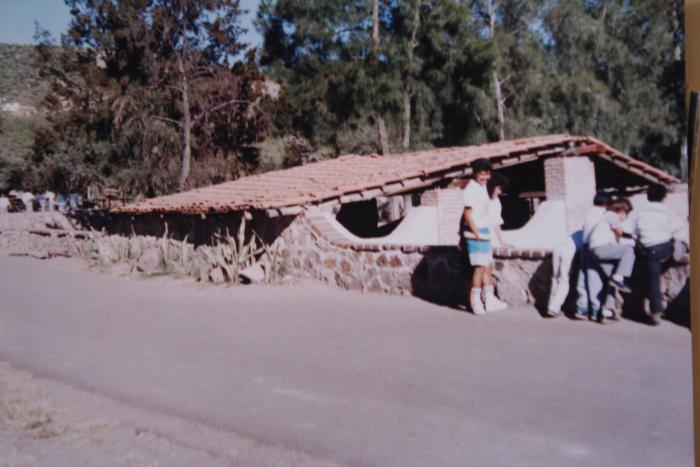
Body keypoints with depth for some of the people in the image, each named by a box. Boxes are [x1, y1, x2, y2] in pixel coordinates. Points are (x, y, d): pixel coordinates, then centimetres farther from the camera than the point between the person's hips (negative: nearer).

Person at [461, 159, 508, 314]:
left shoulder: (482, 186, 14)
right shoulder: (471, 190, -14)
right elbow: (468, 215, -17)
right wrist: (477, 234, -18)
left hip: (484, 232, 9)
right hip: (475, 233, -9)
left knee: (487, 267, 10)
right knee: (480, 267, -9)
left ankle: (489, 299, 16)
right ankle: (475, 301, 0)